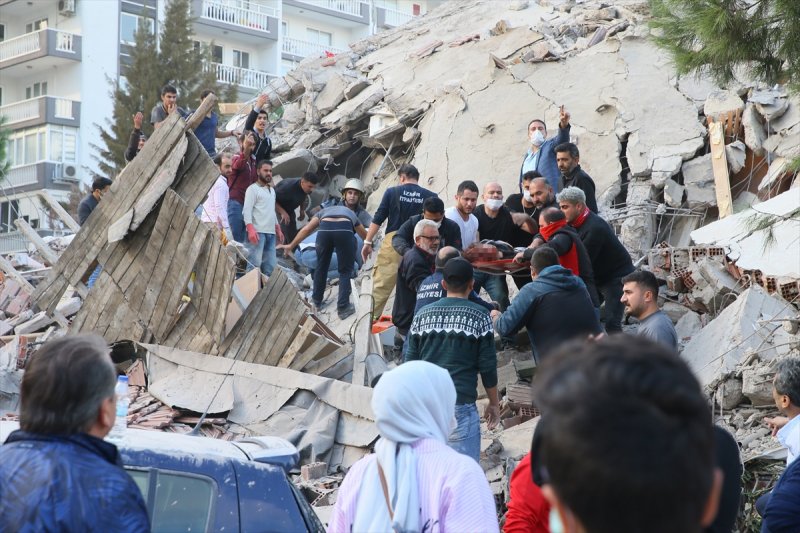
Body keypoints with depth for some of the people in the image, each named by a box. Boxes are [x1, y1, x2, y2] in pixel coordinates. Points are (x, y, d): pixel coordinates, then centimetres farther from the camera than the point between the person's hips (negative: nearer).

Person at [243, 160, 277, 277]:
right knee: (255, 263, -14)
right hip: (257, 232, -8)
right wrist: (251, 229, -22)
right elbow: (247, 211, -10)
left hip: (271, 233, 8)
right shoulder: (253, 189, -1)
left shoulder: (272, 190, 24)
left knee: (270, 265, 3)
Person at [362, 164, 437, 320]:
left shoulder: (392, 192, 3)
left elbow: (378, 219, 1)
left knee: (381, 283, 1)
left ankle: (370, 318, -2)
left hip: (393, 240, -1)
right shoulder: (430, 196, 4)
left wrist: (368, 242, 6)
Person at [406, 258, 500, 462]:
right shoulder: (479, 316, -2)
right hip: (460, 406, -4)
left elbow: (410, 363, 11)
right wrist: (494, 403, 10)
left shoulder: (423, 315, 9)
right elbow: (487, 365, -2)